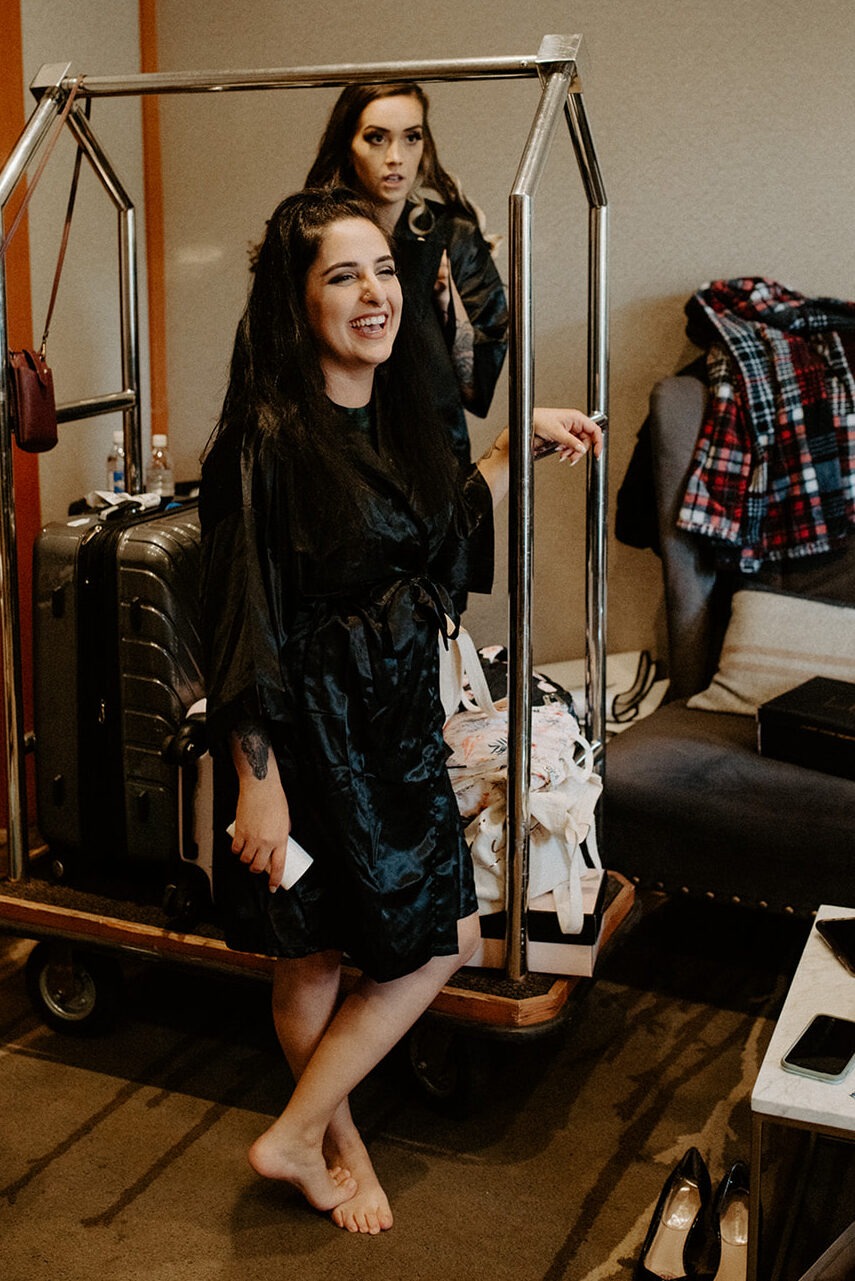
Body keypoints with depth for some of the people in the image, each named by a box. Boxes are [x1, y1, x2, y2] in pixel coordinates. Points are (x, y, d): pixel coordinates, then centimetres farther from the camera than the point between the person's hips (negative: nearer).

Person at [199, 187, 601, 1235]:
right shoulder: (266, 440, -19)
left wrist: (525, 443, 15)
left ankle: (311, 1137, 28)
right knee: (311, 957, 5)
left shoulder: (396, 415, 4)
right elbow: (243, 625, -20)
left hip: (399, 724, 9)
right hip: (309, 732, -8)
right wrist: (256, 782, -20)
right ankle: (313, 1139, 28)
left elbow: (442, 530, 21)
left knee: (440, 936, 14)